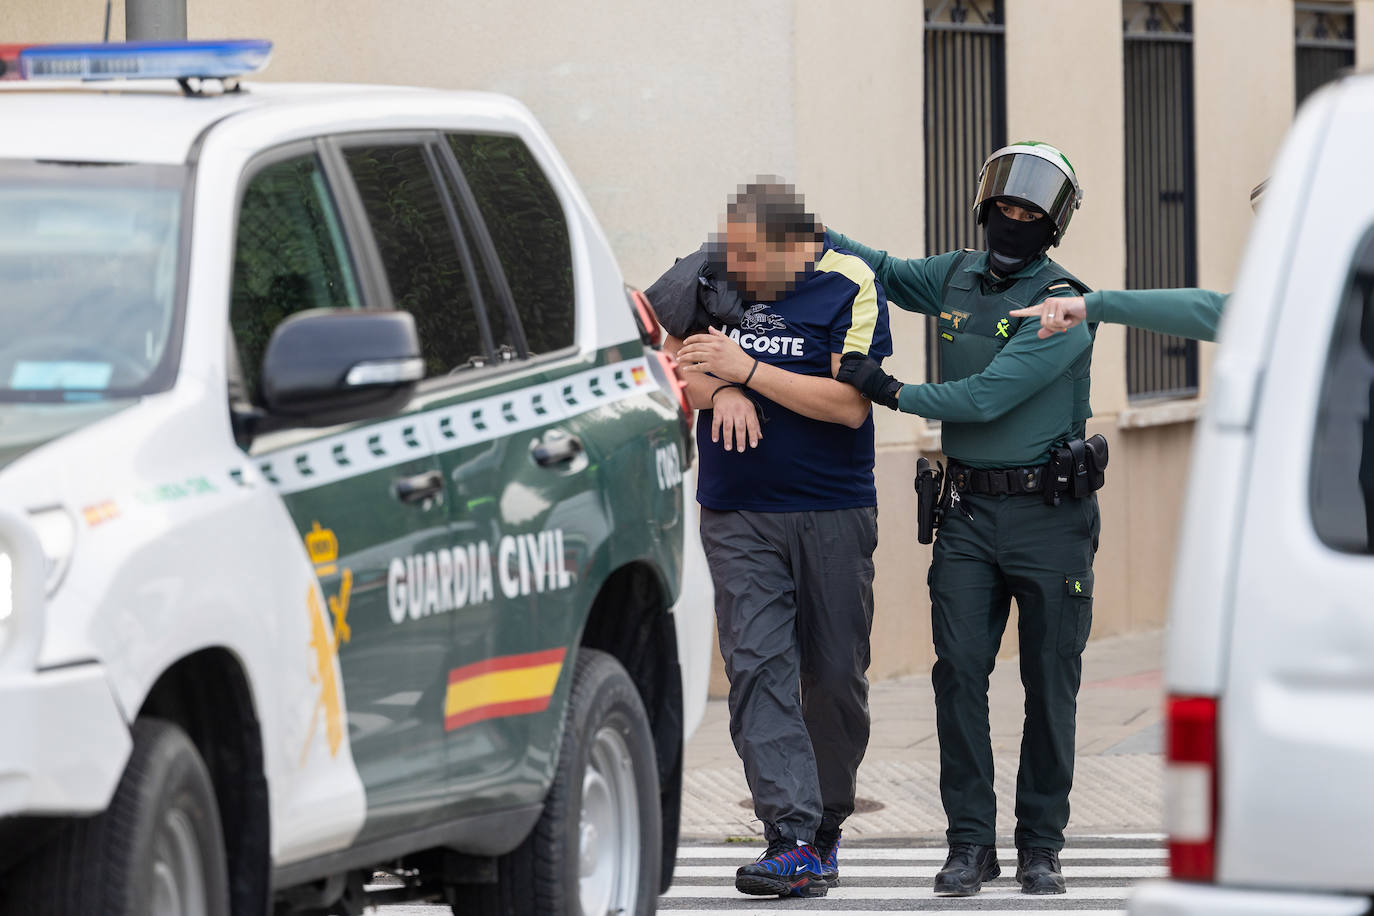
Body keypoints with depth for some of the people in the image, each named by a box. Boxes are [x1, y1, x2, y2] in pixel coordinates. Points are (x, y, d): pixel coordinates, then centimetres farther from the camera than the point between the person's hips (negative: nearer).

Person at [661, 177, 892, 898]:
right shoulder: (714, 273, 5)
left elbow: (850, 404, -15)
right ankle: (793, 842, -19)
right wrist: (721, 391, -13)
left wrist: (748, 371, -17)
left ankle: (826, 826, 22)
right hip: (737, 517, 2)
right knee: (758, 666, -12)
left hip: (834, 514, -2)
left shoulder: (849, 287, -7)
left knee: (834, 676, 4)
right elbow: (677, 360, 9)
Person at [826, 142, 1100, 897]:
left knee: (1050, 682, 1)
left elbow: (988, 396, -20)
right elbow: (889, 273, 28)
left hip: (1048, 515, -4)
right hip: (968, 508, 4)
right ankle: (971, 842, -1)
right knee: (959, 670, -5)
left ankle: (1040, 844, 10)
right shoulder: (958, 277, 7)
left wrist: (891, 392, -20)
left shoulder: (1062, 307, -12)